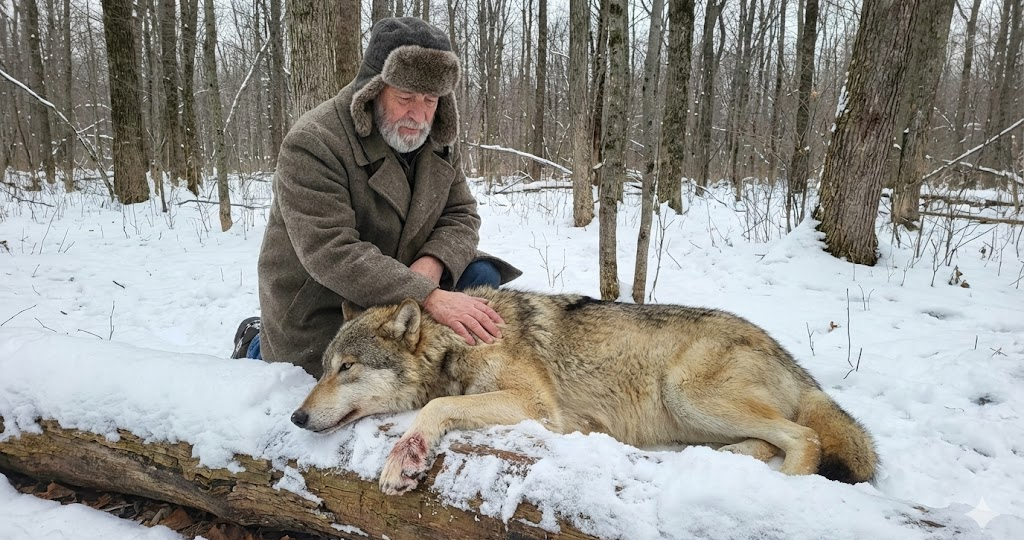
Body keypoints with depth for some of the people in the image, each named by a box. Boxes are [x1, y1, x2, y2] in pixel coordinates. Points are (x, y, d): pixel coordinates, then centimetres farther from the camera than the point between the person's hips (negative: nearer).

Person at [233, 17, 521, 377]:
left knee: (481, 279, -10)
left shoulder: (438, 139, -3)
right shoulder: (312, 144, -25)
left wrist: (431, 264, -24)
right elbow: (331, 253, -32)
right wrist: (429, 296, -41)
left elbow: (461, 215, -1)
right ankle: (259, 345, 13)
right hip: (323, 315, -5)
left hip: (400, 288, 6)